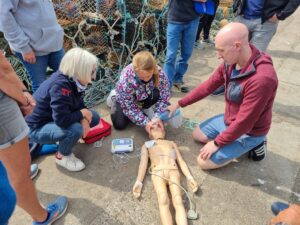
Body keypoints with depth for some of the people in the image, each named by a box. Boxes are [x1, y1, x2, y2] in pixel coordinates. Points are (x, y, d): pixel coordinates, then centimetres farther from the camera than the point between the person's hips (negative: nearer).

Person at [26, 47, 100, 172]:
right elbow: (62, 120, -39)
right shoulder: (60, 85, -33)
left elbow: (79, 104, 4)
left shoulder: (73, 79, -8)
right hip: (38, 128, -8)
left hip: (54, 119, 8)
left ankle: (63, 138, 11)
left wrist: (84, 118, -16)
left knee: (94, 117, 0)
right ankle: (62, 156, -4)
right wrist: (82, 113, -22)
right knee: (75, 129, -34)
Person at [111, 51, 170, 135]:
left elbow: (164, 97, -21)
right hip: (125, 99, -2)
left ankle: (145, 108, 2)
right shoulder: (126, 80, -40)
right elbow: (129, 107, -28)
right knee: (119, 125, -14)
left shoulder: (160, 73, -33)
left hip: (146, 96, 2)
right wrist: (145, 122, -32)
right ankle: (115, 101, 15)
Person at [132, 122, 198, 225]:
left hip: (173, 170, 1)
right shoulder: (147, 145, 30)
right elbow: (143, 163, 15)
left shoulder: (171, 143, 35)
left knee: (178, 201, -25)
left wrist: (189, 177, 6)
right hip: (157, 172, -1)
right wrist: (139, 181, -1)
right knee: (163, 201, -28)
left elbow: (181, 161, 23)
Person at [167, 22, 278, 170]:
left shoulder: (262, 79, -37)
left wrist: (217, 143, -18)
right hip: (228, 120, 8)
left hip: (247, 132, -7)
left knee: (204, 162, -5)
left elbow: (244, 122, -30)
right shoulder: (230, 62, -12)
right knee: (197, 135, 20)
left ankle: (253, 144, 8)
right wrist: (179, 104, 3)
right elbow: (207, 87, 0)